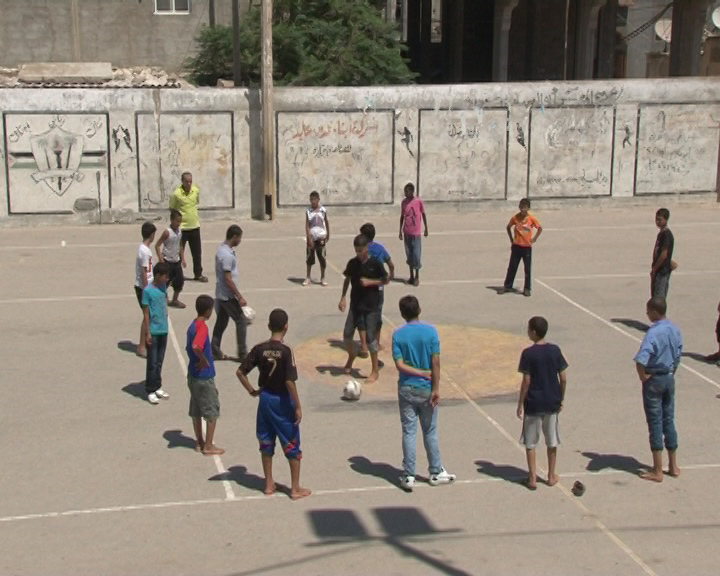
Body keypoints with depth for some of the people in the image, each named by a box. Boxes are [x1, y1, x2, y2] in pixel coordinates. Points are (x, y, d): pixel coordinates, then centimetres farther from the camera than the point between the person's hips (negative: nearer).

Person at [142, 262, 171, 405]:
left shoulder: (163, 287, 6)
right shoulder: (148, 291, -14)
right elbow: (146, 313, -12)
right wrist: (147, 333, -14)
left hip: (163, 330, 6)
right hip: (153, 332, -6)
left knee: (159, 362, 14)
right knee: (152, 363, 0)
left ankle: (157, 387, 24)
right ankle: (150, 391, 8)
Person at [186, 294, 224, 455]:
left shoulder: (192, 326, 7)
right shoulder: (202, 327, -21)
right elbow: (196, 347, -37)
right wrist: (204, 361, -23)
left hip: (193, 374, 9)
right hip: (204, 376, -9)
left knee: (196, 410, 16)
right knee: (212, 411, 3)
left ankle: (199, 442, 25)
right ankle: (208, 446, 8)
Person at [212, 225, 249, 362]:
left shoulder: (222, 248, 6)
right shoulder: (227, 255, -24)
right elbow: (228, 279, -24)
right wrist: (240, 297, -21)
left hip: (221, 294, 10)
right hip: (227, 295, -10)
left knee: (221, 321, 15)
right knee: (241, 321, -2)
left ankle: (215, 352, 21)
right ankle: (242, 354, 4)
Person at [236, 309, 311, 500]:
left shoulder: (259, 349, -5)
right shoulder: (286, 351, -19)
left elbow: (240, 372, -4)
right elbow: (290, 381, -22)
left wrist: (252, 391, 7)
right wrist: (298, 407, -15)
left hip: (265, 399, 5)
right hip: (283, 401, -5)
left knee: (266, 443, 17)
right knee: (292, 445, 7)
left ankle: (269, 484, 25)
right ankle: (295, 488, 13)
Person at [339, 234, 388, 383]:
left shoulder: (375, 263, -10)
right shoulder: (352, 263, 0)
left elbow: (385, 280, -2)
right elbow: (347, 279, 12)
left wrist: (370, 282, -17)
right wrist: (342, 298, 6)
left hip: (371, 306, -4)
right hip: (355, 305, 4)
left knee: (370, 337, -6)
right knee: (347, 334, 3)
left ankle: (375, 371, 5)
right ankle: (351, 357, 35)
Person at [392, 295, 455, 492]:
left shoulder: (398, 334, -6)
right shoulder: (430, 331, -8)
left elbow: (400, 365, -12)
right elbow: (435, 363, -12)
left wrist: (422, 373, -7)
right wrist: (436, 389, -9)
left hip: (406, 389, 0)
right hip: (426, 389, 0)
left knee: (408, 432, 6)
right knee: (430, 432, 12)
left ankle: (408, 476, 8)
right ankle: (436, 473, 22)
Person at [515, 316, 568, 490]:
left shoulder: (528, 353, -14)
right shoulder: (555, 350, -2)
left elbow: (526, 381, -13)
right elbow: (563, 379, 0)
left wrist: (520, 404, -5)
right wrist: (561, 399, 13)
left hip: (533, 403, -4)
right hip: (552, 402, 4)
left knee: (530, 442, 8)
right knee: (552, 441, 16)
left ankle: (532, 478, 10)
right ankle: (551, 476, 24)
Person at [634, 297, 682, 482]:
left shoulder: (653, 332, -23)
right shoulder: (674, 330, 2)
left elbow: (641, 360, -33)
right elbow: (678, 354, 12)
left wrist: (643, 377, -17)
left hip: (654, 380, -7)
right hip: (670, 378, 7)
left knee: (655, 424, 1)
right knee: (669, 421, 15)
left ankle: (657, 471, 7)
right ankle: (673, 466, 23)